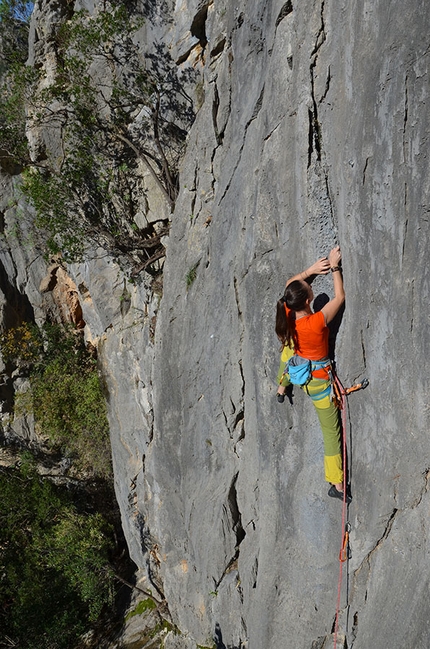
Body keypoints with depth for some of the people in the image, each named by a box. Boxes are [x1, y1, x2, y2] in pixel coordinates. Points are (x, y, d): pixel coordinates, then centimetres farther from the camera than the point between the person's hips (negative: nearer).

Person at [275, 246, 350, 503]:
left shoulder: (287, 314, -21)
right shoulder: (317, 322, -36)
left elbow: (291, 282, -3)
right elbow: (340, 297, -22)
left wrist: (312, 270, -14)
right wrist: (335, 267, -16)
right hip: (318, 379, -5)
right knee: (331, 430, 8)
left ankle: (281, 388, 68)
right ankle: (337, 484, 17)